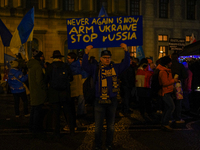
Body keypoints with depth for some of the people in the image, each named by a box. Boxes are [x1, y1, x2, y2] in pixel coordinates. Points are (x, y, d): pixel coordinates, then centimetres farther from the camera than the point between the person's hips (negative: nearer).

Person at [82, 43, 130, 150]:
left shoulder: (115, 68, 5)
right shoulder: (95, 69, 2)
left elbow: (126, 64, -1)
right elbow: (85, 66, -9)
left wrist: (126, 51, -12)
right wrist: (86, 53, -21)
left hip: (112, 101, 2)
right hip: (99, 101, -1)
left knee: (111, 125, 14)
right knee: (98, 126, 6)